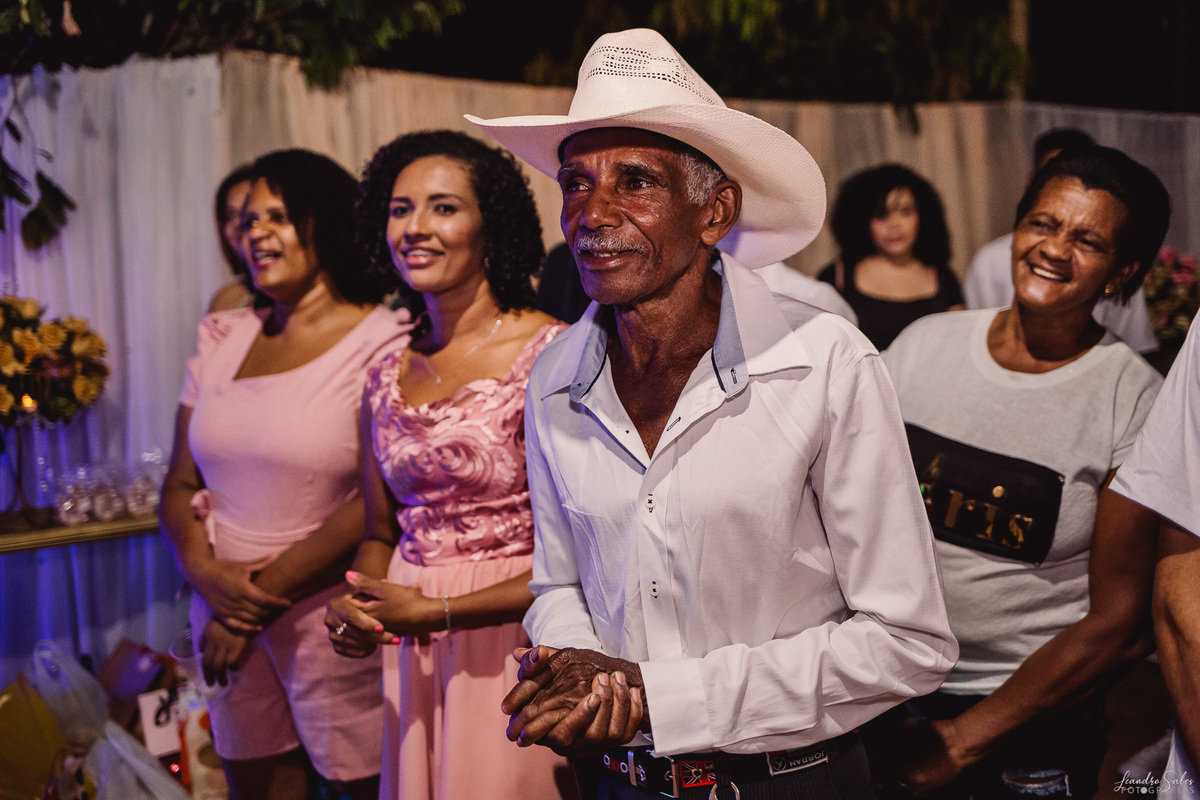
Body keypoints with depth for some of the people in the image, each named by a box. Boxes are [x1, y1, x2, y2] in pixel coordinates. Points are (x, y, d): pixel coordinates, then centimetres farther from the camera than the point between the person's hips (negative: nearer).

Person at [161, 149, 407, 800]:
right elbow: (180, 483, 11)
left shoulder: (381, 344, -8)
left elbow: (378, 505, -15)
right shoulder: (223, 340, 11)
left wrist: (264, 596, -13)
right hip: (228, 617, 5)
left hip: (333, 619, -5)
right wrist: (206, 574, -9)